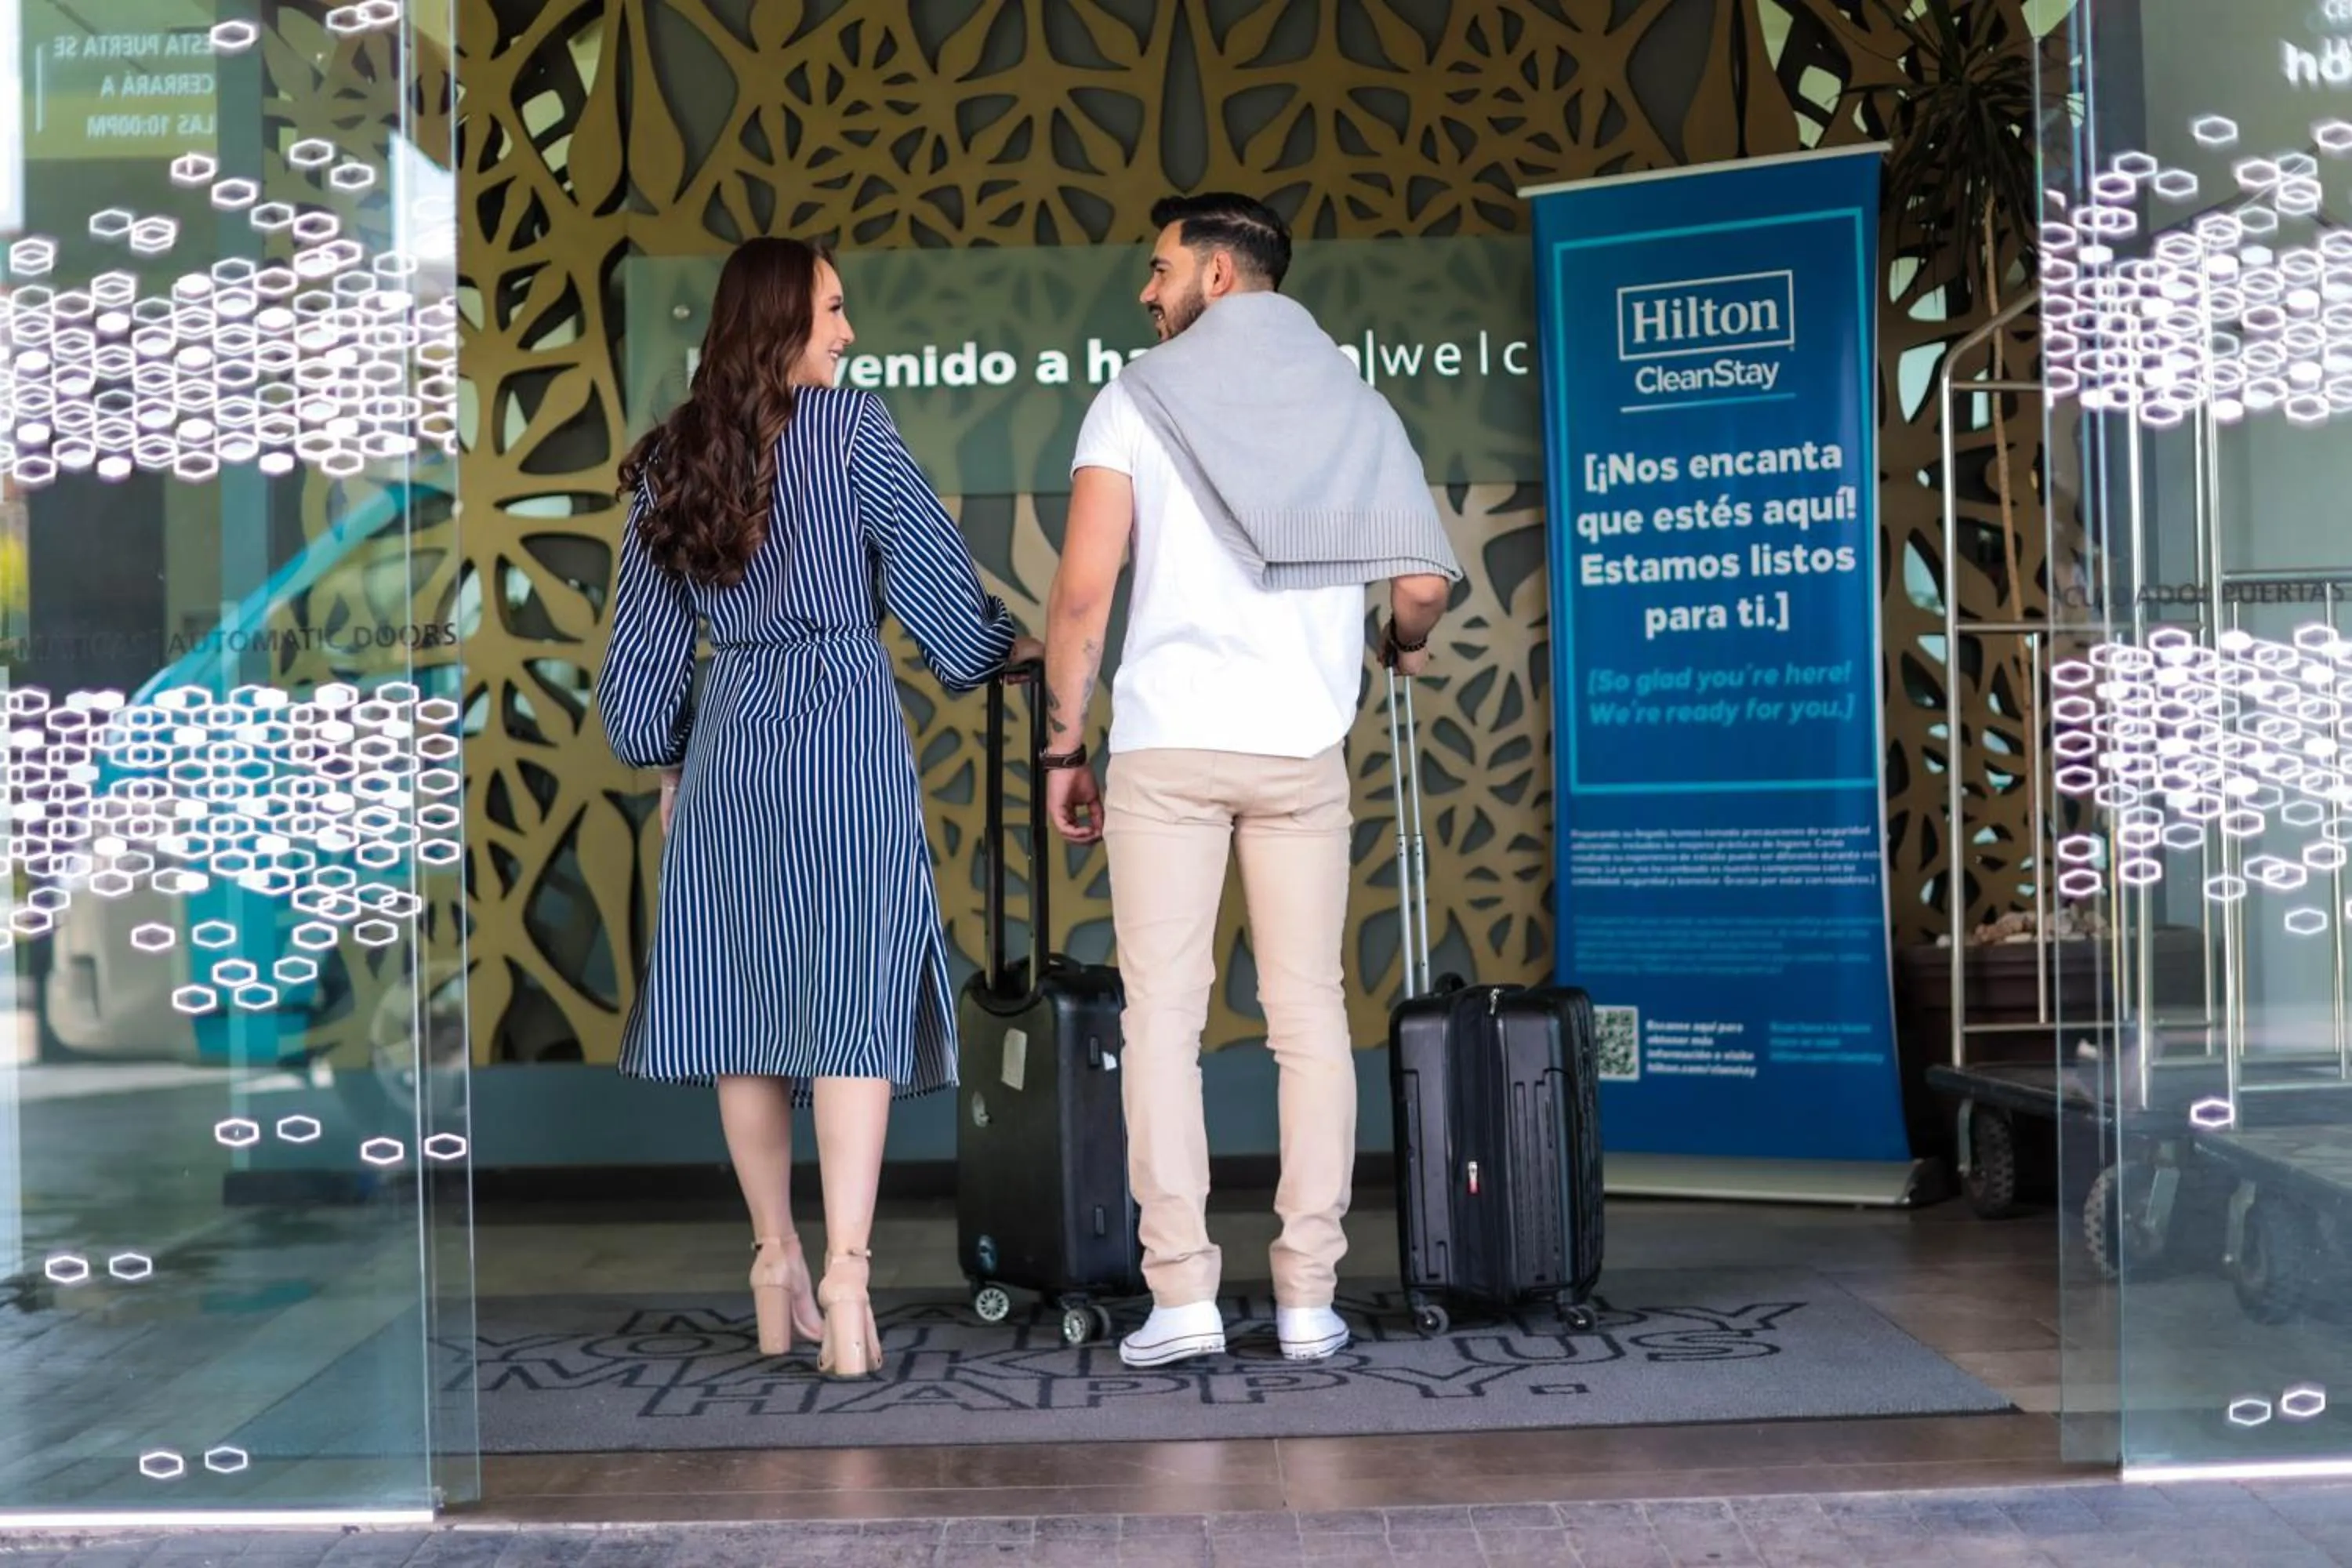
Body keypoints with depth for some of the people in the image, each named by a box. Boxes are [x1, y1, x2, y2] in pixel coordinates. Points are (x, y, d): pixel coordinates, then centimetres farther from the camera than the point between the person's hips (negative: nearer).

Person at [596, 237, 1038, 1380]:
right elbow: (929, 565, -1)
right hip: (844, 735, -5)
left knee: (743, 999, 11)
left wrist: (664, 767, 22)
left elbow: (646, 640, 13)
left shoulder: (670, 461, 10)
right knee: (855, 1002, -6)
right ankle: (844, 1284, -13)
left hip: (727, 743, 5)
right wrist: (1003, 649, 16)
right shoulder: (848, 425, -3)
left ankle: (777, 1278, 19)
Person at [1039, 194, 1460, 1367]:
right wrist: (1402, 646, 25)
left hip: (1167, 744, -2)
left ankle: (1181, 1295, -1)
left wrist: (1062, 748, 2)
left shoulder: (1138, 396, 3)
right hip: (1302, 748, 3)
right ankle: (1308, 1299, 7)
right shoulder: (1354, 402, 12)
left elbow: (1082, 590, -5)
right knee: (1310, 1017, 5)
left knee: (1163, 1017, 1)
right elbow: (1425, 579, 2)